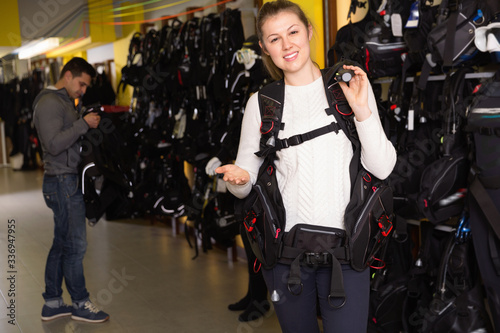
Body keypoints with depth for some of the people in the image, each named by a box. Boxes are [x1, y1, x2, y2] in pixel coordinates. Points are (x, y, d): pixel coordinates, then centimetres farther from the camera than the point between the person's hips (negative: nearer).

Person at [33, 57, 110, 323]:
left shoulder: (64, 102, 19)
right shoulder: (50, 102, -12)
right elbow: (54, 144, -22)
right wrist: (84, 124, -19)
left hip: (67, 181, 10)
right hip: (63, 182, -10)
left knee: (62, 244, 13)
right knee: (75, 245, -2)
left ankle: (52, 304, 21)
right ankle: (80, 303, 11)